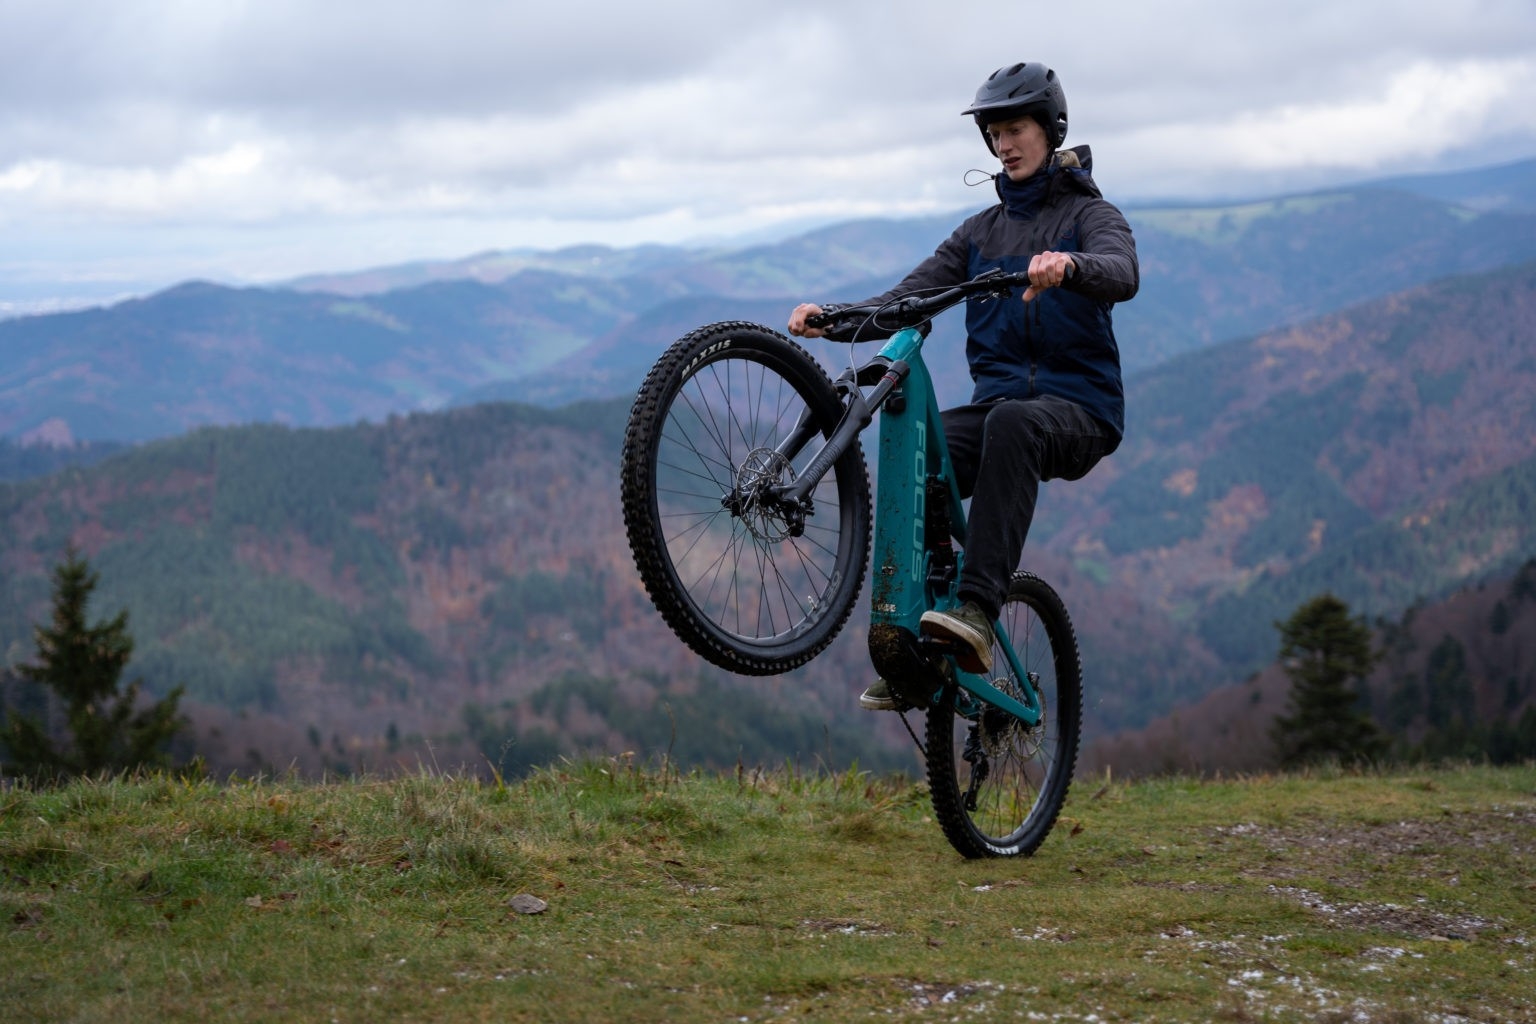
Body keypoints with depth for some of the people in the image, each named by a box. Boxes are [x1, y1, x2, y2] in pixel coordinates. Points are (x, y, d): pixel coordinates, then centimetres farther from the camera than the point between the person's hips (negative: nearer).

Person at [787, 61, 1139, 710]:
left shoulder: (1089, 214, 3)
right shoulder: (981, 231, 19)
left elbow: (1123, 274, -21)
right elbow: (909, 299, 7)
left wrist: (1068, 264, -44)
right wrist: (833, 316, -12)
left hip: (1078, 409, -4)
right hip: (997, 402, 5)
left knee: (1013, 421, -40)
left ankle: (977, 612, -48)